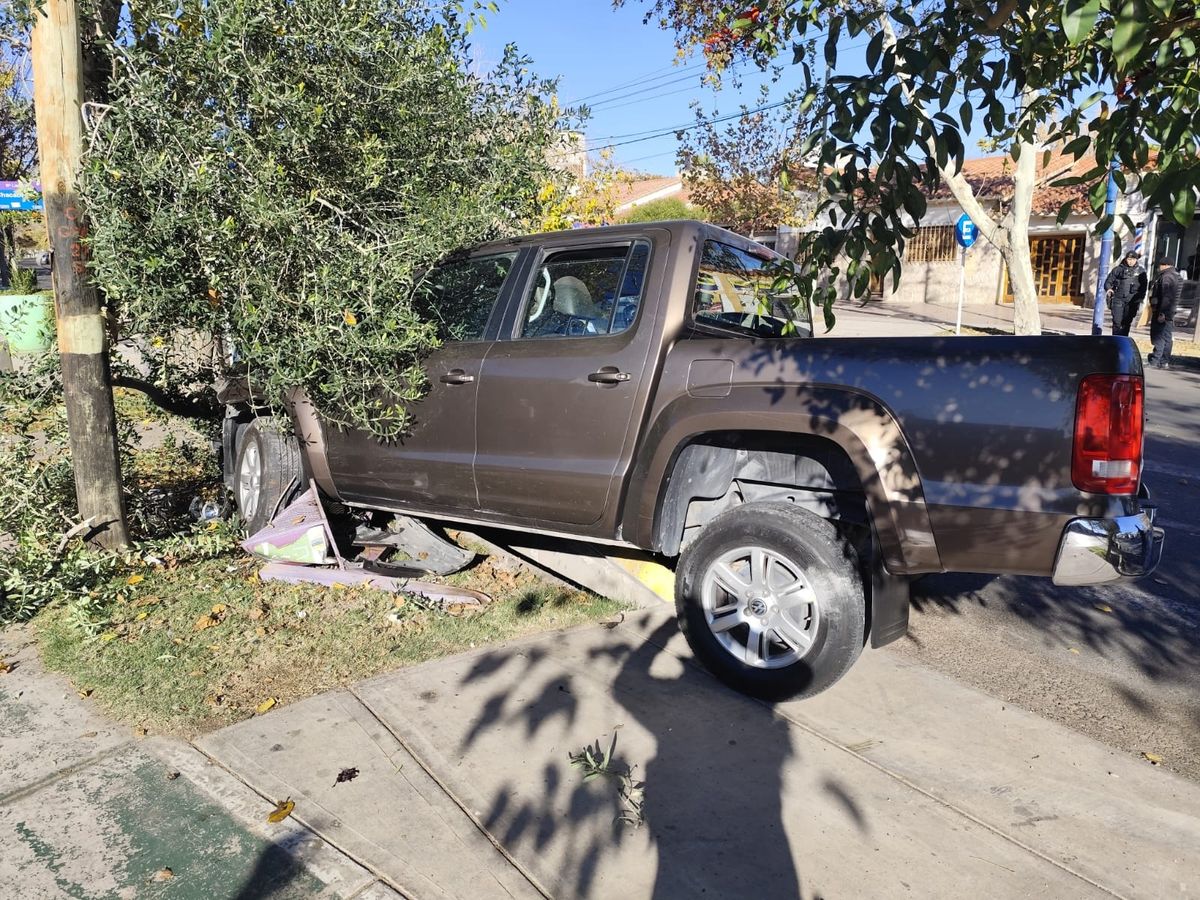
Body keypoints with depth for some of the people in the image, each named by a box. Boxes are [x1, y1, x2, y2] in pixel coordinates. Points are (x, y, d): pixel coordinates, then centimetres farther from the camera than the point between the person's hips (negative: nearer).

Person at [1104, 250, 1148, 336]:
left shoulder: (1141, 271, 10)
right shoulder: (1118, 269, 7)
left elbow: (1143, 287, 13)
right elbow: (1108, 281, 10)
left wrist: (1140, 299, 4)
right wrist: (1108, 288, -11)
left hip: (1132, 301, 1)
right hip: (1118, 299, -1)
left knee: (1126, 323, 2)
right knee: (1117, 322, -7)